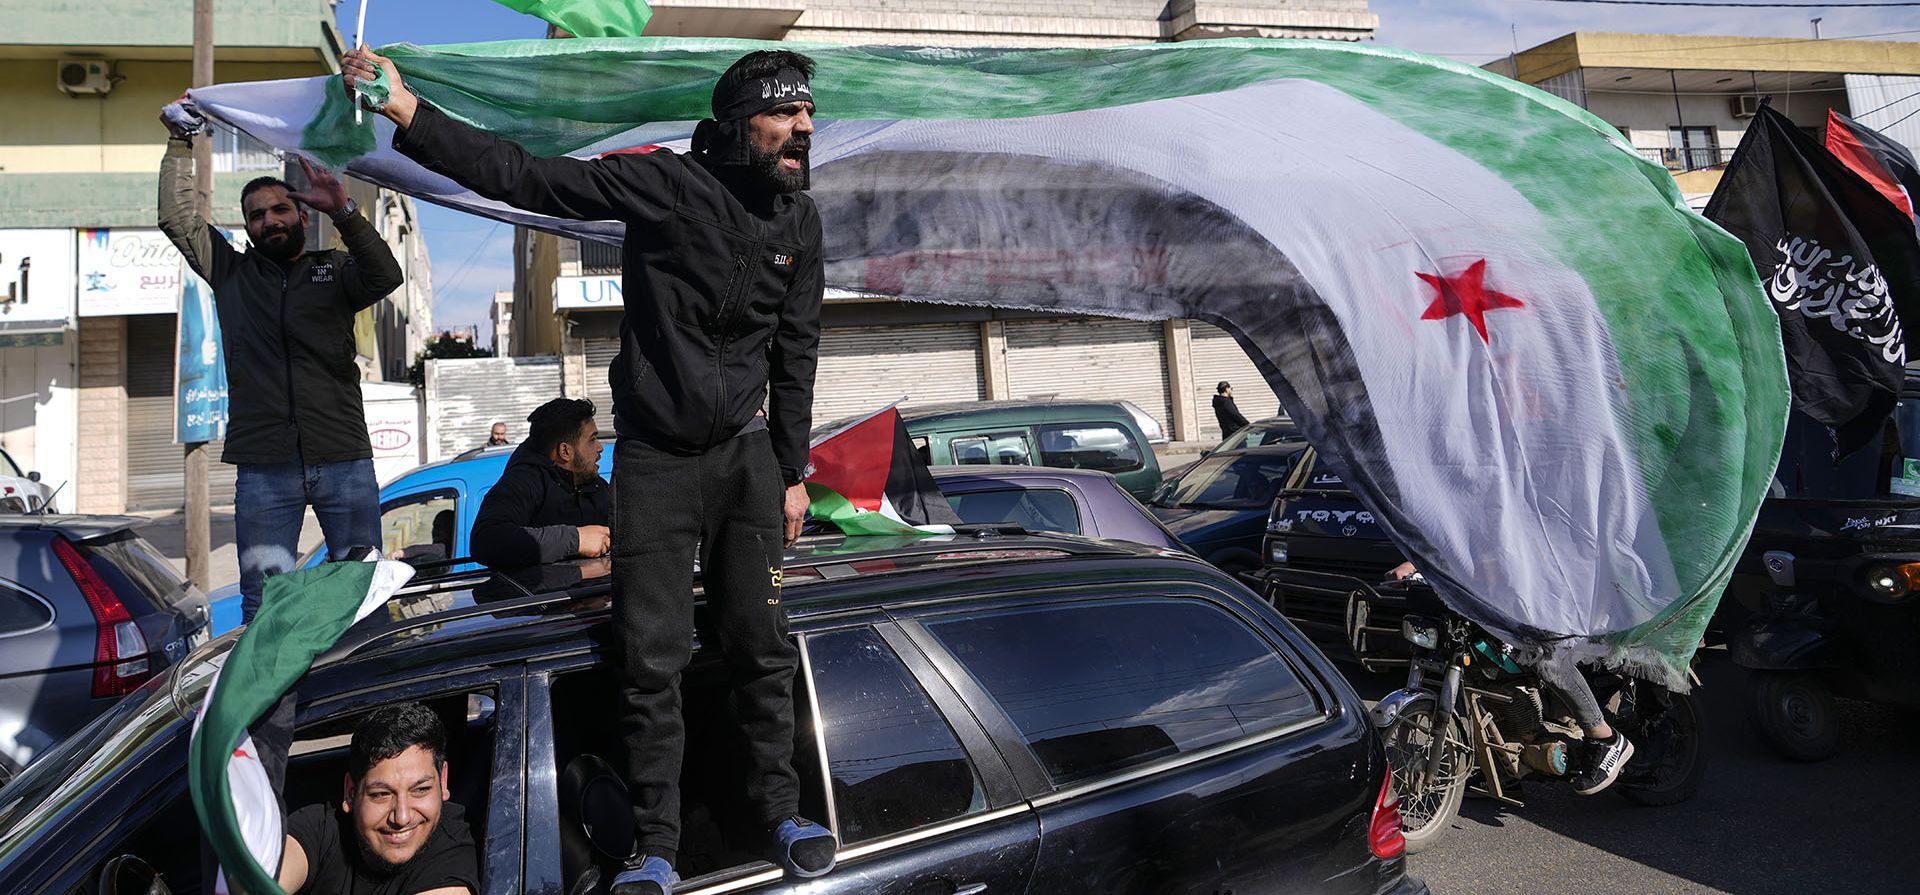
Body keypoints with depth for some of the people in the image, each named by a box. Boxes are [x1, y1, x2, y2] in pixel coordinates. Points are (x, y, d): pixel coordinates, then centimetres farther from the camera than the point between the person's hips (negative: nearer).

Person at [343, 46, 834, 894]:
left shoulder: (798, 218, 2)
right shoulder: (665, 182, -13)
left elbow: (795, 353, 9)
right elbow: (525, 177, -19)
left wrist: (793, 472, 10)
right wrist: (409, 113, -31)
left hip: (746, 451, 4)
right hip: (654, 454, -3)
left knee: (761, 642, 6)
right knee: (651, 659, 0)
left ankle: (782, 814, 23)